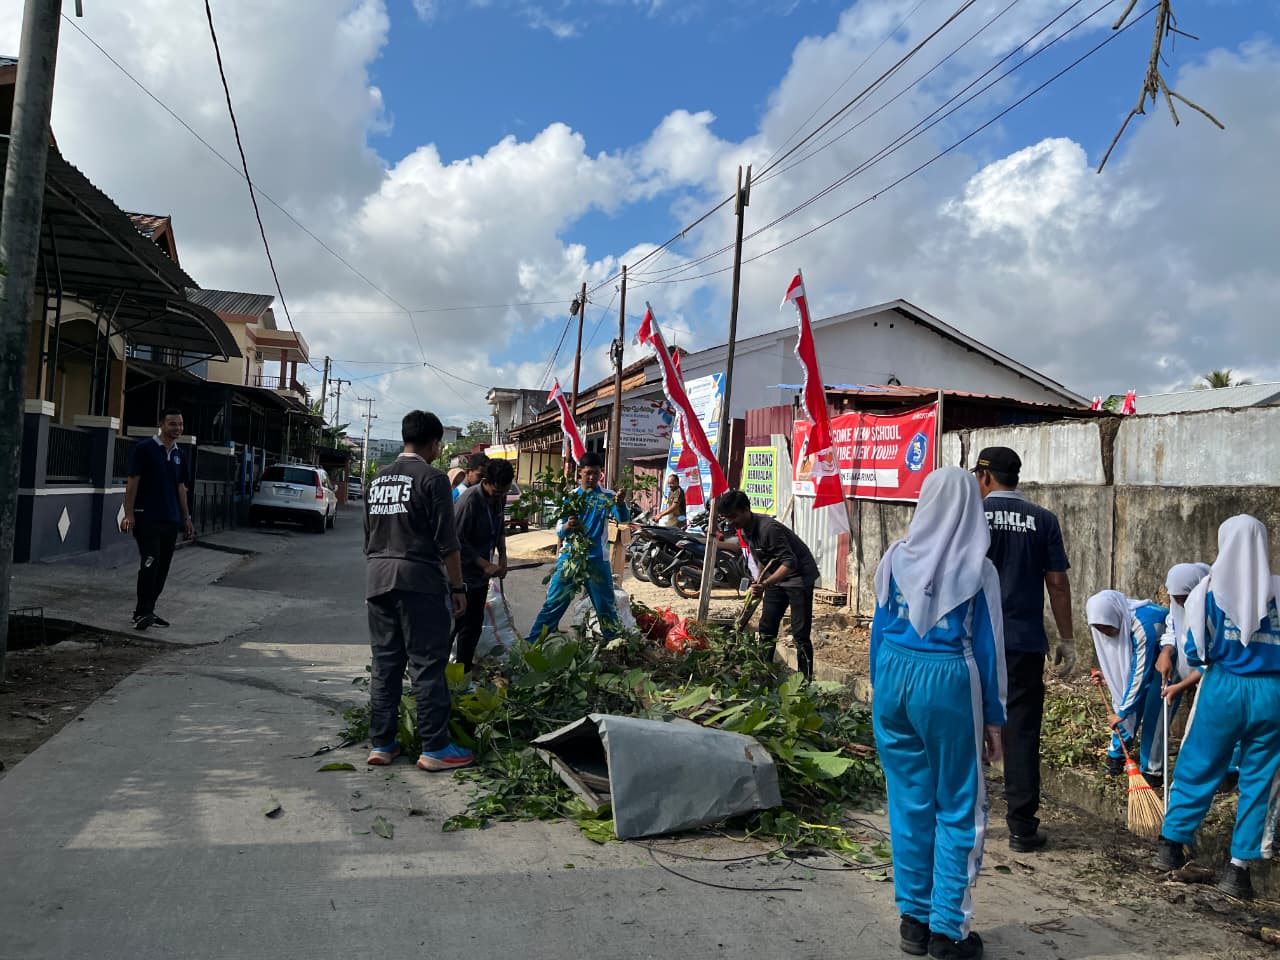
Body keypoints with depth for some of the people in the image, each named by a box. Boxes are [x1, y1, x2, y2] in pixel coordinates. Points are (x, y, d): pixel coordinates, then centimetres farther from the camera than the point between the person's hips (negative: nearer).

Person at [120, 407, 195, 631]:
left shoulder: (179, 455, 15)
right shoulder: (144, 448, -4)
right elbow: (132, 482, -7)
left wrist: (187, 518, 17)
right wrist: (129, 514, -13)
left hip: (171, 520, 7)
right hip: (147, 518, -7)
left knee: (162, 568, 7)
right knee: (150, 563, -15)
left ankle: (146, 611, 17)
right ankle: (142, 612, -11)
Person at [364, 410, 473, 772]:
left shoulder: (378, 479, 14)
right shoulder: (431, 478, -8)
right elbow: (447, 542, -11)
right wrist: (458, 587, -5)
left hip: (378, 579, 7)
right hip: (418, 580, -7)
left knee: (385, 664, 11)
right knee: (427, 665, -2)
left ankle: (381, 744, 16)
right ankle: (435, 748, 2)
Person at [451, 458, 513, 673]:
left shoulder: (499, 498, 2)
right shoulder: (469, 500, -22)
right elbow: (457, 542, -23)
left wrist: (502, 557, 5)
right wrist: (486, 565, -22)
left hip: (481, 574, 8)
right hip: (462, 573, -8)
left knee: (474, 625, 13)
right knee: (454, 625, -6)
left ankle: (464, 672, 23)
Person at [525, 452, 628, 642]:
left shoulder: (607, 497, -1)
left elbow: (622, 519, -18)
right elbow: (559, 532, -1)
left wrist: (621, 504, -40)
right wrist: (567, 526, -24)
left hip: (597, 560, 0)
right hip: (569, 558, 1)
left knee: (606, 606, 11)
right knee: (553, 604, 2)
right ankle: (533, 643, 8)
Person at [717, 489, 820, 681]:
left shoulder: (768, 528, -29)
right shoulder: (745, 530, 0)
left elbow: (790, 562, -34)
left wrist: (765, 584, -44)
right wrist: (760, 582, 20)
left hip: (799, 577, -9)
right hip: (776, 578, 9)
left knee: (800, 634, -10)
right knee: (766, 629, 9)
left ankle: (806, 681, -5)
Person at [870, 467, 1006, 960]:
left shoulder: (896, 557, 2)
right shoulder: (977, 568, -6)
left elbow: (879, 629, 7)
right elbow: (986, 646, -2)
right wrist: (993, 718, 5)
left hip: (894, 677, 4)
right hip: (948, 684, -3)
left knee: (908, 800, 13)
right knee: (958, 809, 10)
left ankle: (914, 919, 23)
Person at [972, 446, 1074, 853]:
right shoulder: (1043, 520, 3)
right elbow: (1057, 584, 3)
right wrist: (1067, 639, 10)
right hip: (1024, 642, 1)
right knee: (1022, 732, 5)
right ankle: (1022, 828, 8)